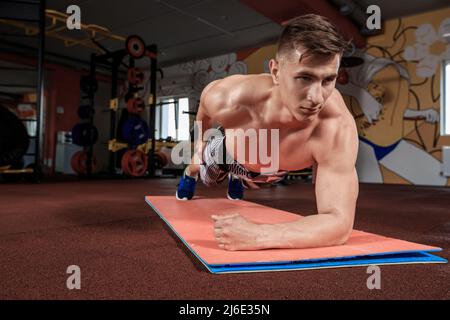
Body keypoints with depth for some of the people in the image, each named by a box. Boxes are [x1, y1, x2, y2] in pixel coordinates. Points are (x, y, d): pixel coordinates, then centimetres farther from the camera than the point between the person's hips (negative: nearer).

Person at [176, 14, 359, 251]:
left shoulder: (338, 127, -49)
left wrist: (258, 236, -62)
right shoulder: (227, 99, -43)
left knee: (243, 180, 36)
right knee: (204, 174, 32)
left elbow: (339, 223, -50)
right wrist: (199, 138, 4)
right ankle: (189, 175, 70)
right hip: (229, 148, 0)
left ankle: (236, 179, 74)